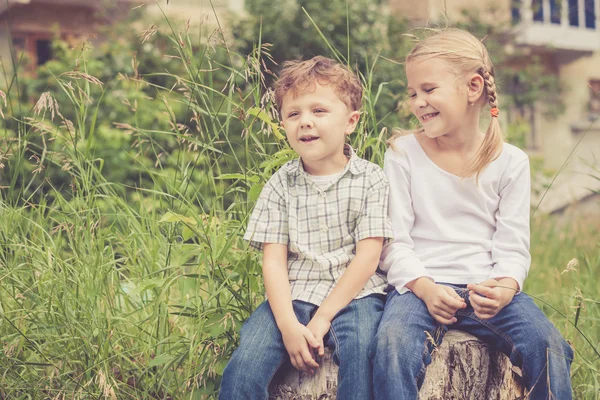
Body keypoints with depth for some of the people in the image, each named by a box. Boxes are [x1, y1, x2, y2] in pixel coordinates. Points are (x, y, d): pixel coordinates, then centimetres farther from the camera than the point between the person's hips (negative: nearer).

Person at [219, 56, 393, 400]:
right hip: (293, 296, 2)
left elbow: (368, 256, -5)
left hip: (354, 294, -1)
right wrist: (288, 325, -15)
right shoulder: (281, 185, 7)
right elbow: (274, 260, 0)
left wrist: (323, 317, -12)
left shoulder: (370, 180, 1)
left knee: (360, 354, -32)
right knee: (243, 368, -21)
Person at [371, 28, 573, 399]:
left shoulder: (510, 161, 4)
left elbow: (513, 246, 3)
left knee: (547, 343, -23)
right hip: (421, 285, -1)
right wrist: (423, 286, -17)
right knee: (394, 342, -31)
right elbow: (394, 241, 0)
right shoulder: (403, 153, 2)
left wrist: (505, 286, -19)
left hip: (485, 286, 1)